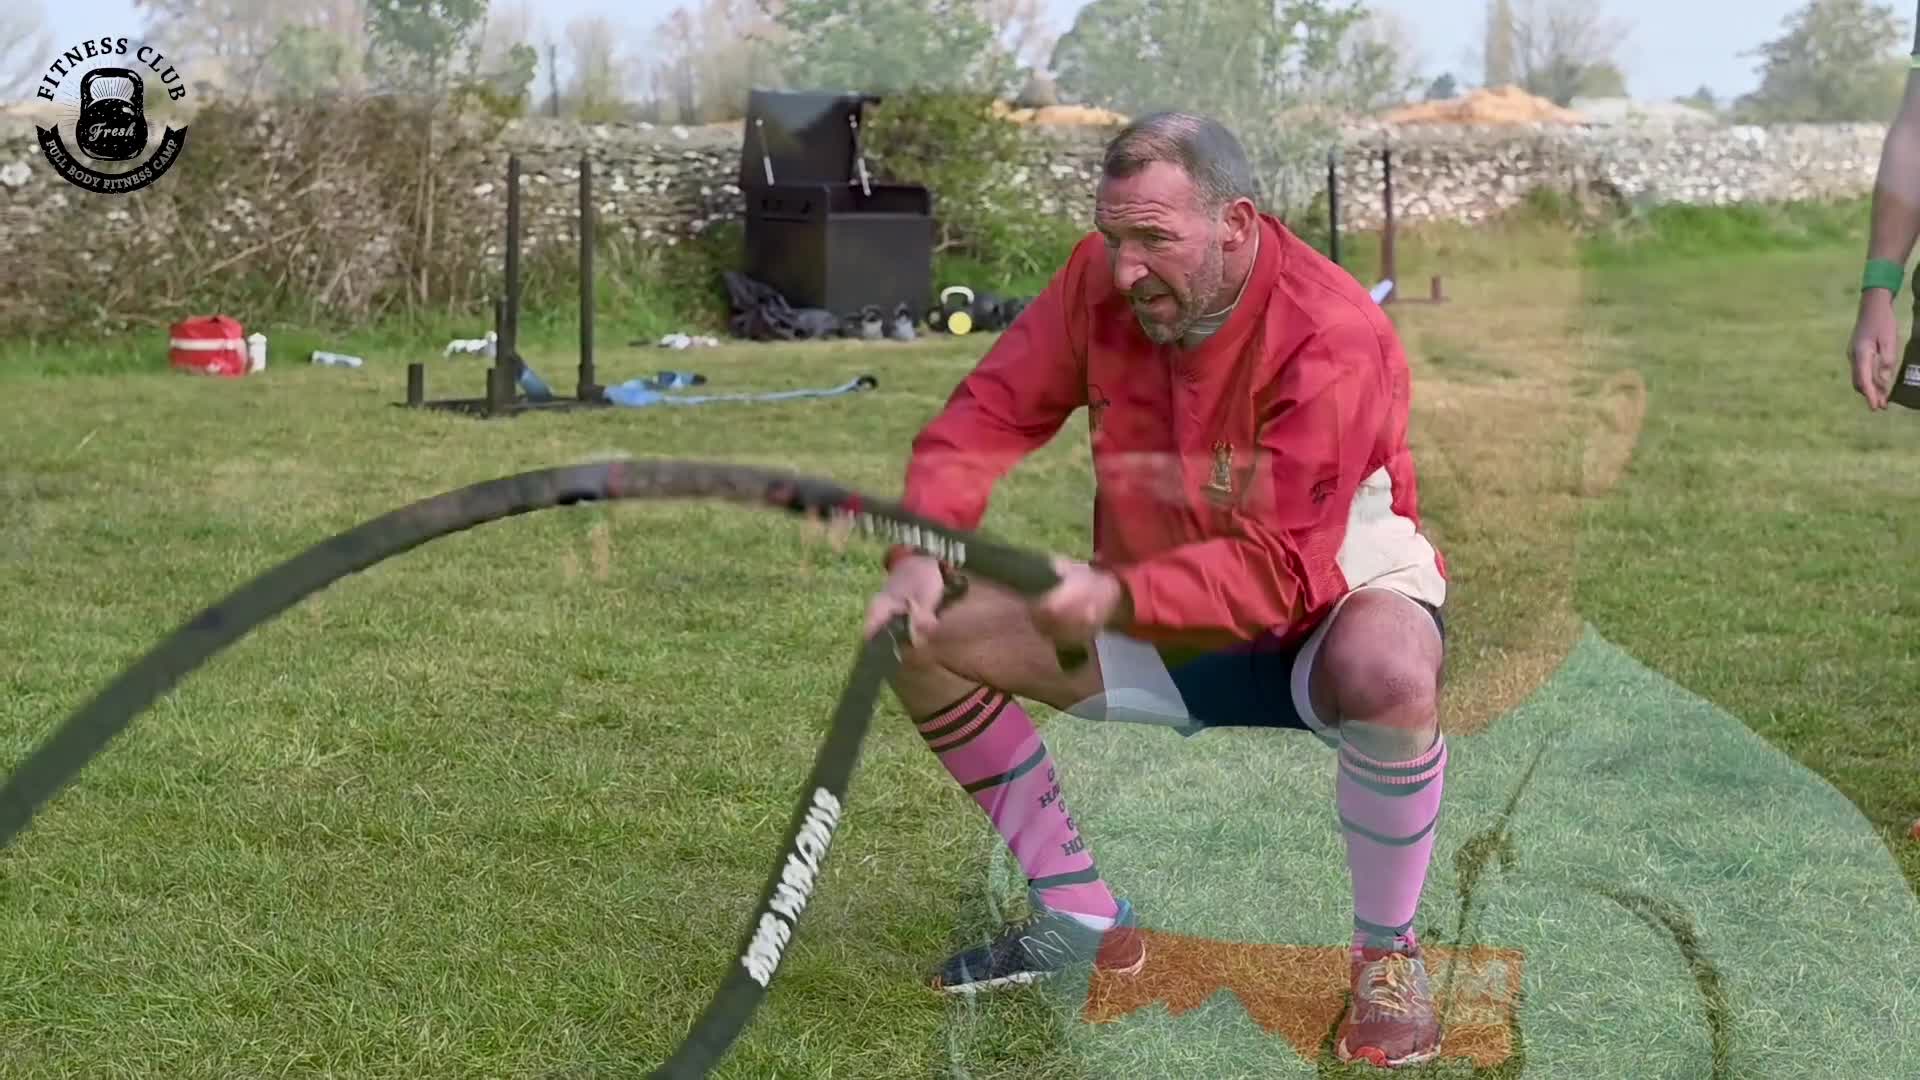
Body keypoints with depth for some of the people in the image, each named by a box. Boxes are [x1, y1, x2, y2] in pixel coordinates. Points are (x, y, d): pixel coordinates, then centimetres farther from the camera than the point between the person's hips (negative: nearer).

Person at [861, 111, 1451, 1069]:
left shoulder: (1334, 342, -28)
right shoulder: (1099, 282, -12)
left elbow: (1277, 572, -33)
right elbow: (987, 415, -11)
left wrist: (1116, 599, -47)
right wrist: (923, 556, -29)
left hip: (1321, 609, -6)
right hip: (1163, 634, 6)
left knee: (1390, 676, -42)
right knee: (926, 638, -8)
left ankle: (1387, 955, -15)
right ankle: (1081, 918, 5)